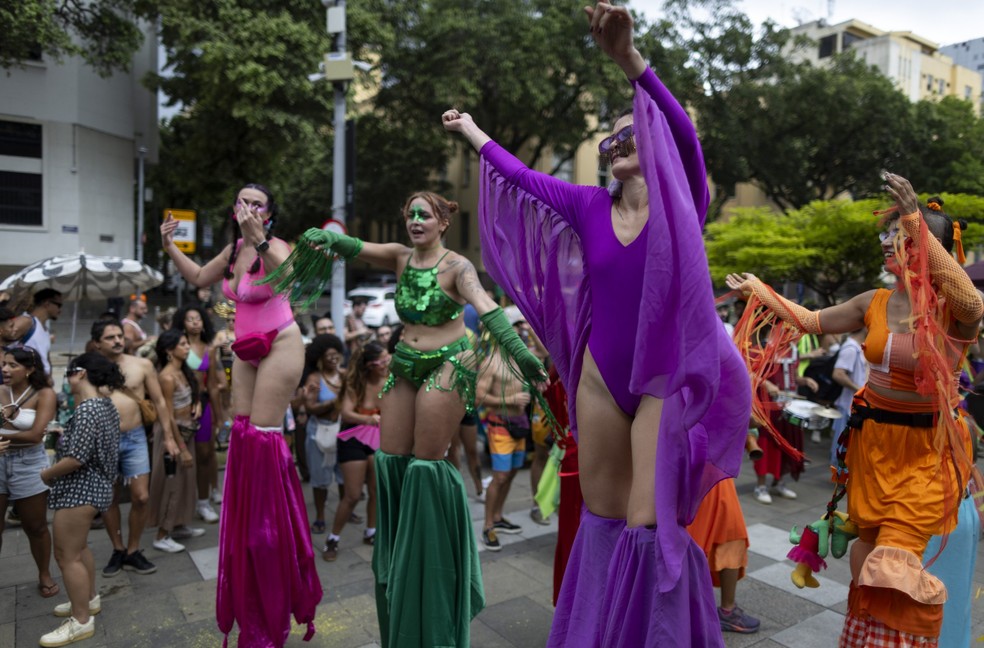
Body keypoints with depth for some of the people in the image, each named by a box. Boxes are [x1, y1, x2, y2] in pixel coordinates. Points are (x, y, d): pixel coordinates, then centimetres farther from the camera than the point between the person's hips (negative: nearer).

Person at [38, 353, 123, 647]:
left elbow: (76, 458, -26)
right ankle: (89, 600, 38)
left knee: (67, 555, 0)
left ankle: (82, 621, 10)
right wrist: (64, 434, 14)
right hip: (92, 485, 11)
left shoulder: (87, 408, -23)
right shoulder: (105, 405, 8)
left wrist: (46, 474, -11)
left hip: (79, 489, -11)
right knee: (77, 548, 24)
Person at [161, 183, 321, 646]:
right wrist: (169, 247, 12)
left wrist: (259, 241, -49)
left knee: (262, 435, -9)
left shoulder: (274, 247, -16)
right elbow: (199, 278, 23)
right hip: (247, 350, 8)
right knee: (242, 429, 8)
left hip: (278, 347, -8)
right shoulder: (234, 249, 8)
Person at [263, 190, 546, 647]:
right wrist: (326, 238, -26)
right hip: (405, 364, 6)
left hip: (447, 365, -6)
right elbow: (357, 248, -4)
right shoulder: (400, 258, 7)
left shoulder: (456, 265, -9)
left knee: (426, 464, -6)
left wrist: (518, 349, -38)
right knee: (391, 460, 6)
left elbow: (485, 307, -24)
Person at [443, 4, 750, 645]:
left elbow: (685, 137, -25)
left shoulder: (681, 204, -5)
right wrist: (472, 130, 30)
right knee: (602, 519, 13)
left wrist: (629, 58, -39)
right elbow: (519, 175, 17)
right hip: (601, 380, 4)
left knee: (649, 525, -4)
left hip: (664, 382, -3)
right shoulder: (590, 206, 4)